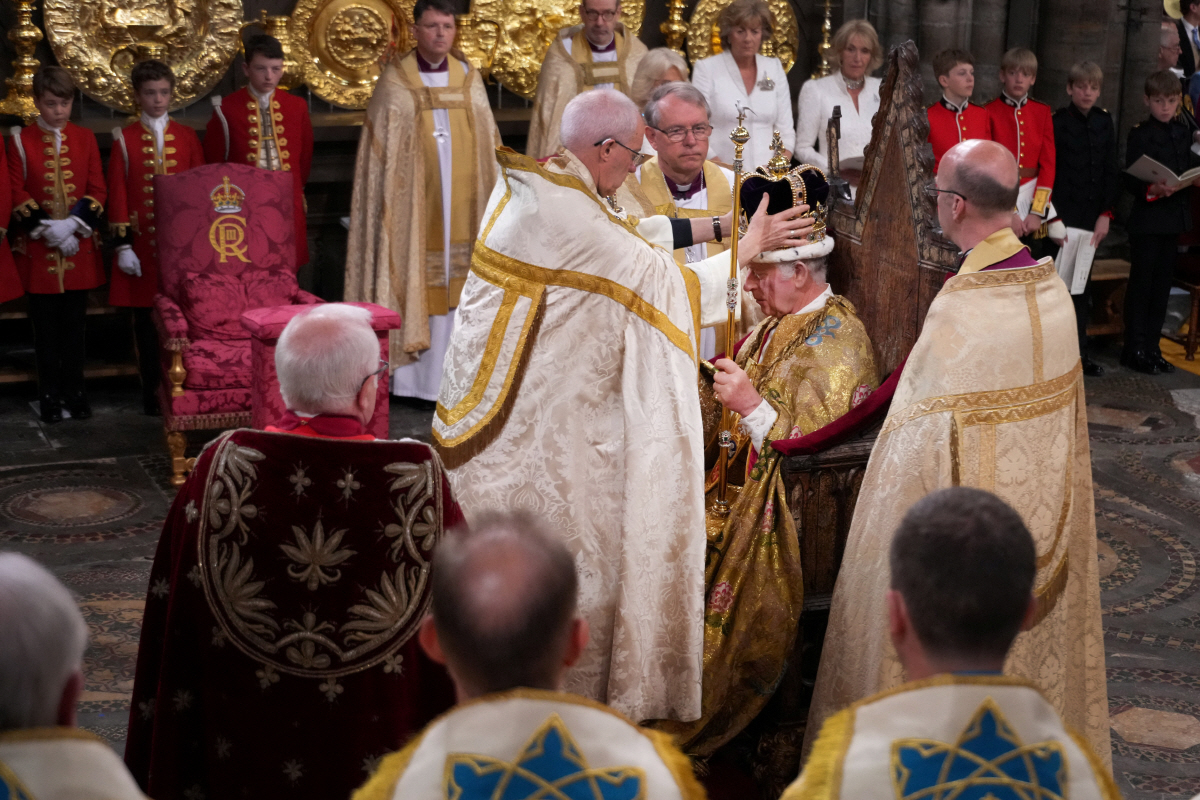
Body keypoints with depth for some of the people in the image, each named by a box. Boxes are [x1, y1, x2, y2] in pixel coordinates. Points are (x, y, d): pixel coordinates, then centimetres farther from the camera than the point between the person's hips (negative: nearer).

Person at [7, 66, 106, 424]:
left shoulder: (85, 138, 5)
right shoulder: (21, 139, 0)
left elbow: (98, 190, 2)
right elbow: (16, 193, -3)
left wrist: (74, 224, -13)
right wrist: (47, 227, -14)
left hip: (79, 247, 2)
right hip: (38, 249, -1)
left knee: (75, 323, 6)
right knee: (46, 326, 3)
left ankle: (74, 391, 16)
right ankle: (49, 395, 11)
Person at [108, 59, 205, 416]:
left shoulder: (187, 137, 7)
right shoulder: (124, 139, 3)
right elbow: (118, 194, 1)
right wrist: (123, 245, -5)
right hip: (142, 247, -1)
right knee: (146, 321, 3)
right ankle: (152, 394, 11)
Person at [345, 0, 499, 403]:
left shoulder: (469, 78, 7)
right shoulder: (395, 81, -3)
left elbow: (487, 143, 10)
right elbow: (381, 150, -2)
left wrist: (490, 198, 5)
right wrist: (391, 200, -9)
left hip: (461, 203, 3)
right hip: (413, 204, -3)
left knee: (454, 284, 4)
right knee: (415, 281, -1)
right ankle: (413, 376, 5)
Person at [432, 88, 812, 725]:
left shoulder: (527, 184, 5)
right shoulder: (568, 216, -24)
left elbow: (631, 233, 12)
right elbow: (666, 279, -15)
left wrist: (722, 225, 8)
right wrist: (749, 245, -1)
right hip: (536, 421, -10)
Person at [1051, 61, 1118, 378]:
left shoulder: (1104, 122, 9)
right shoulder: (1058, 123, -5)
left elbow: (1111, 172, 8)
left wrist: (1106, 214, 0)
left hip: (1092, 217, 4)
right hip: (1063, 215, -4)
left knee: (1082, 285, 9)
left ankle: (1079, 352, 15)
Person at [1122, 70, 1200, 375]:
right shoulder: (1139, 134, -8)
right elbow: (1129, 178, -12)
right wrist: (1151, 190, -29)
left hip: (1174, 218, 6)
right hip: (1147, 219, -6)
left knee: (1162, 282, 10)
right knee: (1141, 282, -1)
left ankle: (1151, 347, 18)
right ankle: (1135, 349, 6)